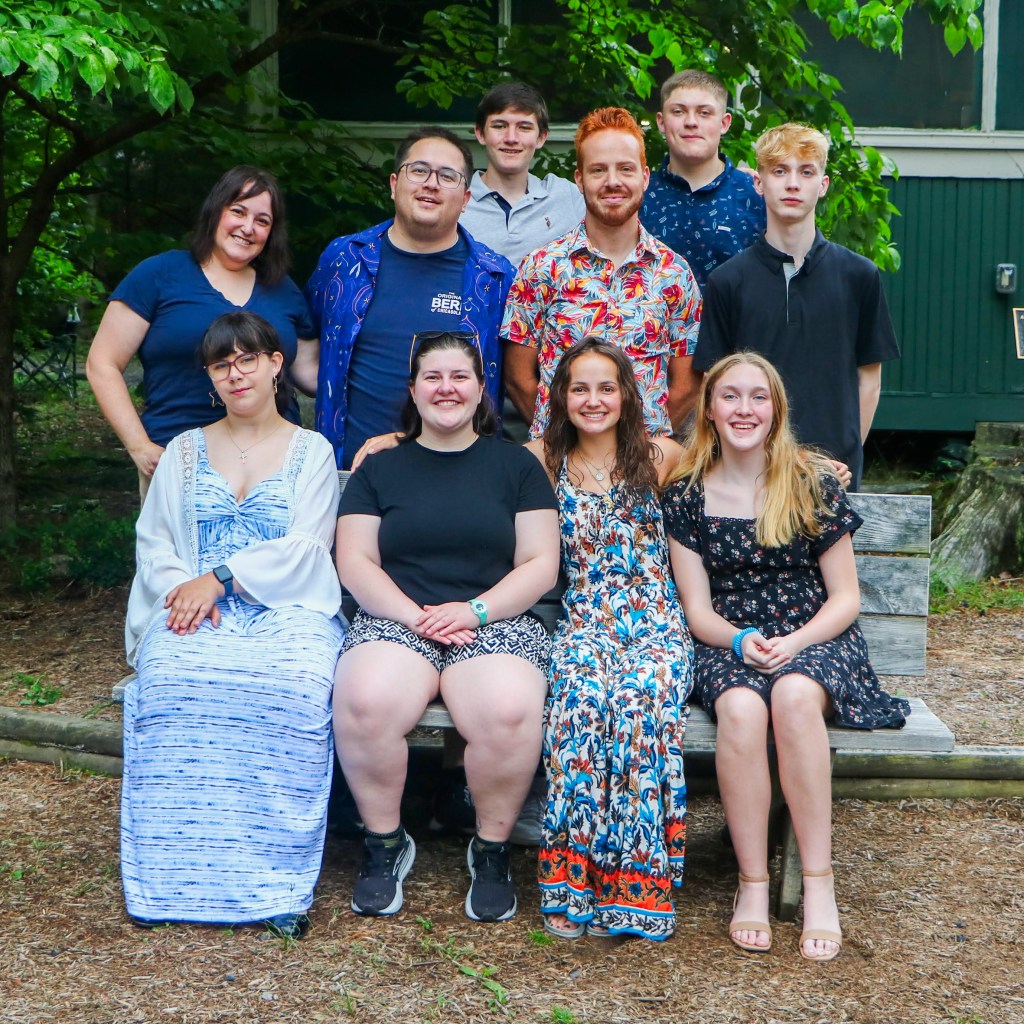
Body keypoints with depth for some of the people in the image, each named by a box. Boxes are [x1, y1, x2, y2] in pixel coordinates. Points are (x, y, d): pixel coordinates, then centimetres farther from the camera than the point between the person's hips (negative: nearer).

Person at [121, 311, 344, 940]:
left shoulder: (312, 452, 15)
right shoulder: (184, 451, 23)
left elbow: (304, 548, 1)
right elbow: (154, 542, 14)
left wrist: (221, 576, -12)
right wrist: (185, 591, -8)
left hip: (287, 608, -2)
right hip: (193, 612, 2)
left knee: (290, 686, -37)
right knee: (171, 678, -34)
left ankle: (278, 879, -31)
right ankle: (174, 872, -28)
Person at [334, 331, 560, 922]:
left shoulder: (517, 464, 14)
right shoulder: (379, 468, 16)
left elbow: (541, 563, 6)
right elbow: (355, 562, 6)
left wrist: (475, 610, -10)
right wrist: (415, 614, -11)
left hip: (497, 623, -1)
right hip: (395, 620, 1)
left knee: (510, 711, -34)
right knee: (365, 702, -34)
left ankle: (493, 849, -8)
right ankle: (385, 845, -9)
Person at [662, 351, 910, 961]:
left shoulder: (813, 483, 2)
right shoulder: (687, 495, 6)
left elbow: (845, 597, 3)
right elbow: (697, 609, 5)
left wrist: (794, 642, -15)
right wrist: (740, 640, -16)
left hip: (816, 638, -1)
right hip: (727, 643, 1)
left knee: (794, 695, -36)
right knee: (740, 708, -34)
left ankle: (819, 882, -28)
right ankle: (753, 882, -24)